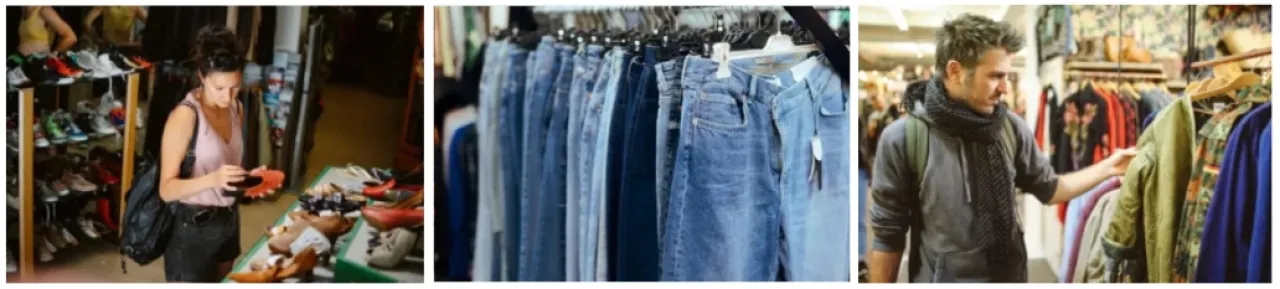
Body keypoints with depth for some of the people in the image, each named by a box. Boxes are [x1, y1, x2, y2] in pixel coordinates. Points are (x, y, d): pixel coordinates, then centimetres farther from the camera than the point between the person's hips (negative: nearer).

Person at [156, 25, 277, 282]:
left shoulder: (236, 109, 4)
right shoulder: (185, 115, -18)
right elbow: (167, 189, -20)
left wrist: (248, 177, -4)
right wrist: (213, 179, -36)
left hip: (228, 220, 7)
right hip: (193, 228, -7)